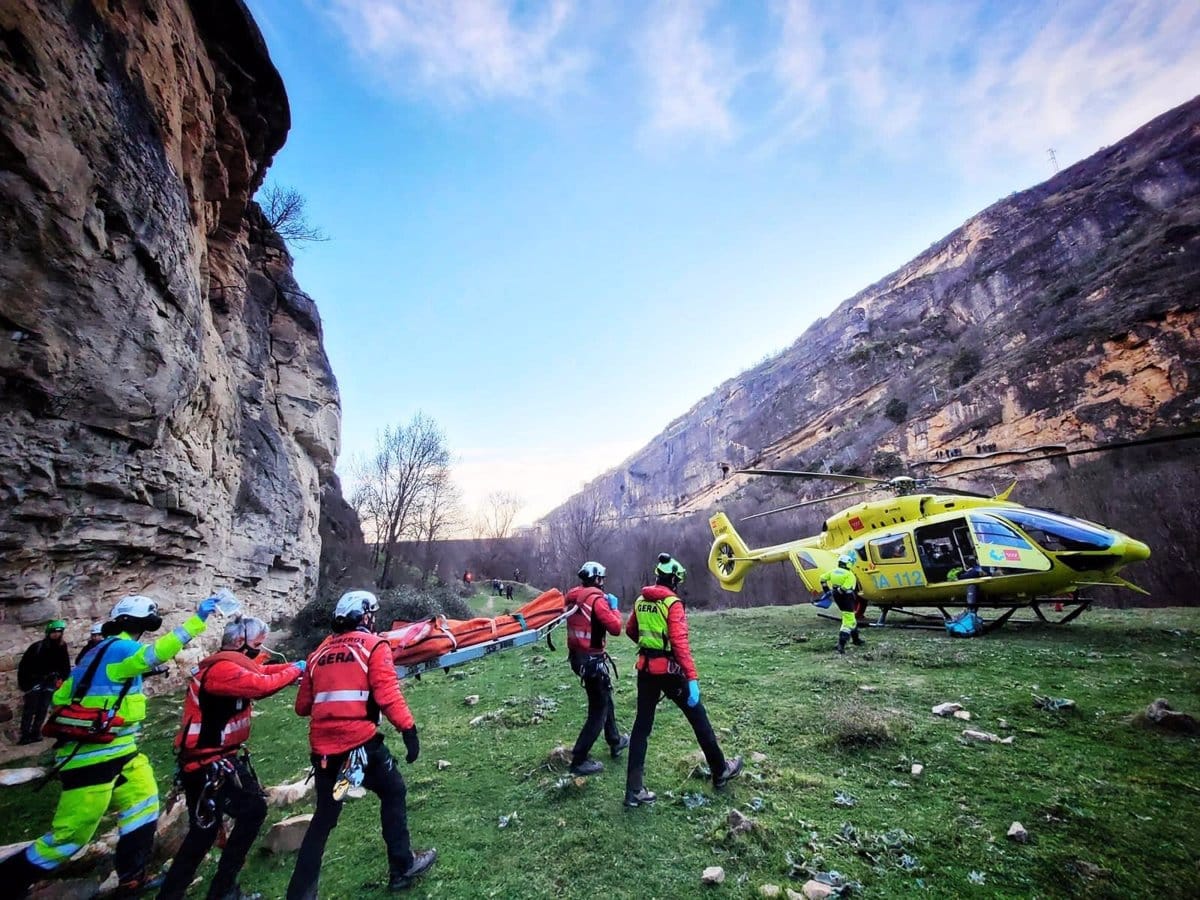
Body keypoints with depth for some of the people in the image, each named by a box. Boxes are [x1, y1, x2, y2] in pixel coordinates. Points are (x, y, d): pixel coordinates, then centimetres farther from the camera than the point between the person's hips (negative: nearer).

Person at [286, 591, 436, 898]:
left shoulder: (320, 652, 12)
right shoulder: (374, 646, -4)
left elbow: (302, 706, 16)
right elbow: (387, 694, -15)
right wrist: (408, 728, -13)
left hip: (322, 747, 5)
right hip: (360, 741, -5)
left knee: (324, 816, 22)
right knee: (393, 792, 17)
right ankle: (403, 867, 24)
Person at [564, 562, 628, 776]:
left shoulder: (573, 596, 4)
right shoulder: (596, 599, -19)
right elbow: (615, 628, -20)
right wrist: (614, 607, -5)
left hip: (577, 656, 9)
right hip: (592, 660, -9)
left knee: (604, 699, 25)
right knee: (598, 710, 4)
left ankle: (615, 742, 40)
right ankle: (579, 761, 8)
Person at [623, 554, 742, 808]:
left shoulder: (641, 601, 3)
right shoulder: (672, 603, -16)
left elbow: (630, 631, 17)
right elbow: (680, 642, -24)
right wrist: (692, 678, -24)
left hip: (645, 669, 6)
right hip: (670, 670, -6)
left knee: (642, 725, 11)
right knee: (699, 720, 14)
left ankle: (634, 789, 12)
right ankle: (720, 771, 32)